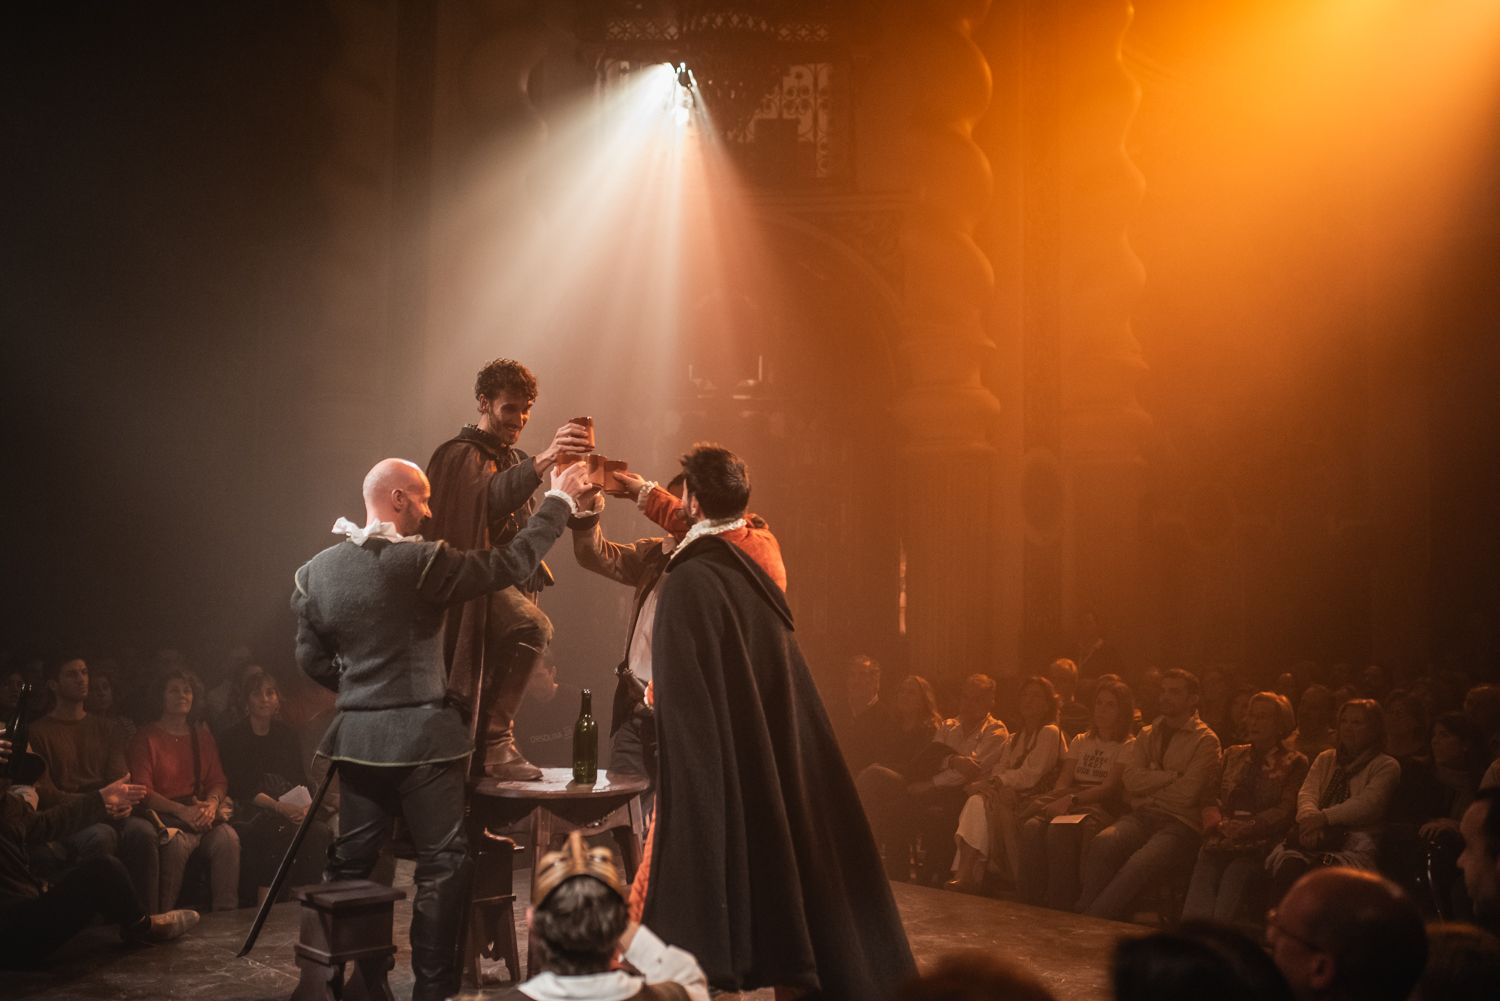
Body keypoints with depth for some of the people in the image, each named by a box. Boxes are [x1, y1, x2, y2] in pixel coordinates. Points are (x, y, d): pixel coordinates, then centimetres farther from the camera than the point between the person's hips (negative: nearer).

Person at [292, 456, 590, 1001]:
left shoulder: (316, 570, 2)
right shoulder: (419, 562, -15)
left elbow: (312, 659, 8)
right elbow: (509, 564, -11)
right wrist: (558, 500, -2)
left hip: (356, 736, 6)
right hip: (419, 736, -6)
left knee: (350, 861, 14)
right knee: (443, 862, 4)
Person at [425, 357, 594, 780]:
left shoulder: (517, 459, 21)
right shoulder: (460, 455, -7)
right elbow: (490, 496, -32)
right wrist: (542, 462, -46)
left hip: (511, 583, 9)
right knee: (532, 627, -34)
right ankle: (497, 739, -30)